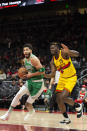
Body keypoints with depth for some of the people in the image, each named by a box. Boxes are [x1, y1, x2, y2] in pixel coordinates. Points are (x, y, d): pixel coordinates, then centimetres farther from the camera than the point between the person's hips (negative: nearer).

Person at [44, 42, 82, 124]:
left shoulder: (63, 52, -19)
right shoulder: (53, 61, 0)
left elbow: (77, 54, -32)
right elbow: (53, 74, 2)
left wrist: (68, 52, -52)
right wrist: (45, 75, -17)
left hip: (71, 78, -7)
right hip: (62, 79, 7)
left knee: (62, 97, -21)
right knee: (58, 100, 2)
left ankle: (77, 106, 6)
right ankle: (66, 119, 19)